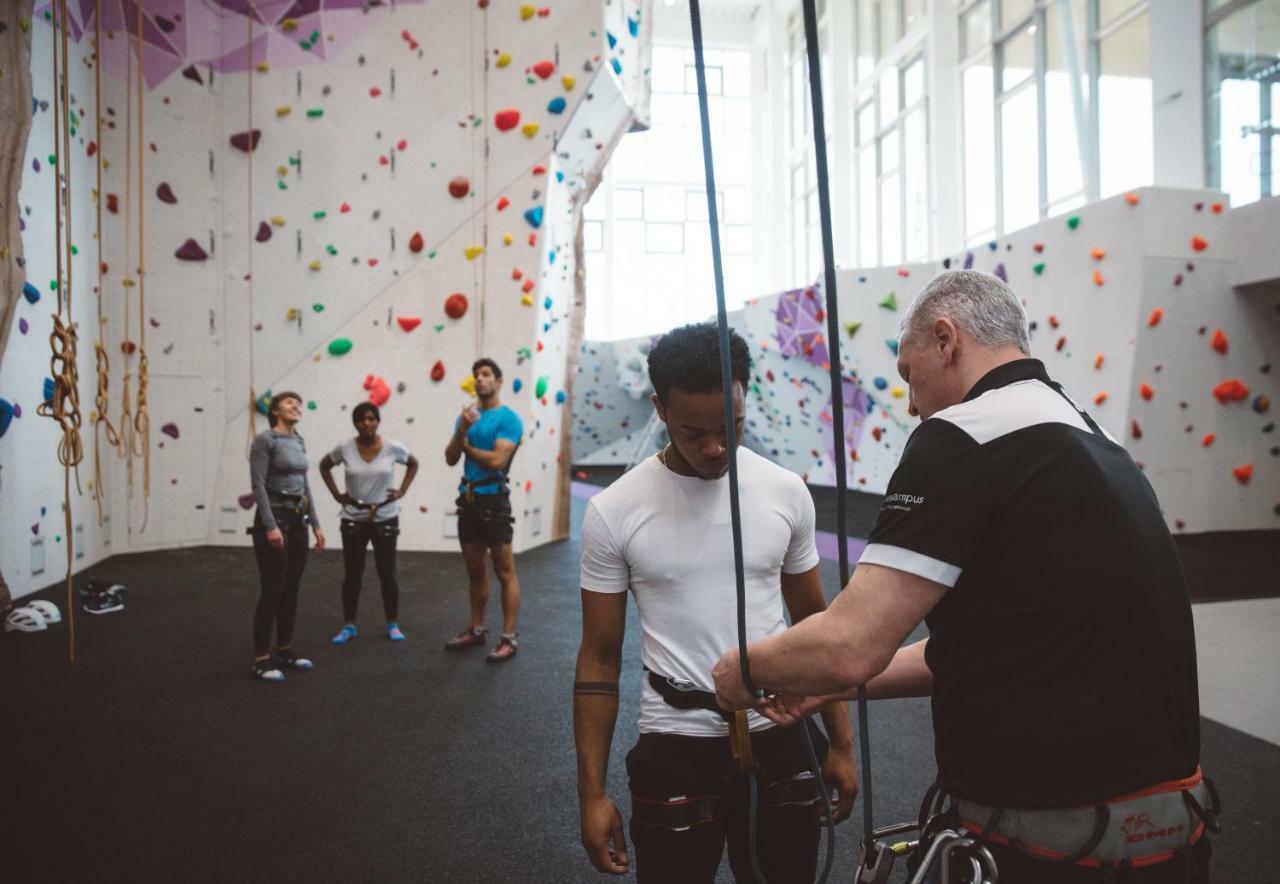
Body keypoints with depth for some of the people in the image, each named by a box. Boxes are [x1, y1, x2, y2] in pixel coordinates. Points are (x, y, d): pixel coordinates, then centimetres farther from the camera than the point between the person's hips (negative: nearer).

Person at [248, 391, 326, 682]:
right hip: (274, 517, -8)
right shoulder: (264, 439, -10)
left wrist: (315, 524, 14)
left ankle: (285, 650, 21)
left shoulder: (299, 442, 13)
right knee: (272, 590, -6)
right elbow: (259, 486, -17)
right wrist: (270, 526, -23)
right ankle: (261, 659, 2)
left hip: (298, 519, 8)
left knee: (292, 589, 11)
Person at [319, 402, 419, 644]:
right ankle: (348, 626, 20)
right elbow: (324, 466, 9)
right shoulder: (345, 449, -9)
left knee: (387, 573, 4)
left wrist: (402, 491, -2)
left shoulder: (393, 448, -10)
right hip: (353, 520, 1)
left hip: (385, 519, 0)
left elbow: (413, 463, 9)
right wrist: (336, 494, -1)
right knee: (352, 574, 7)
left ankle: (393, 625, 18)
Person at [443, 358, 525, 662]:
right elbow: (450, 458, 4)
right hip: (468, 499, 7)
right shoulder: (467, 414, 12)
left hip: (493, 499, -7)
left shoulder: (508, 418, -8)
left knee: (505, 572, -2)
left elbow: (497, 460, -19)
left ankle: (509, 638, 3)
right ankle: (477, 630, 27)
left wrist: (467, 445, -4)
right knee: (475, 570, 16)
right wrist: (462, 429, -13)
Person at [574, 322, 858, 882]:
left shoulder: (787, 493, -3)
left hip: (781, 740, 2)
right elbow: (600, 658, -3)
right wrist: (592, 791, -3)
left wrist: (841, 742, 8)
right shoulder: (614, 512, -9)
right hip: (673, 751, -2)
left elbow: (814, 623, 8)